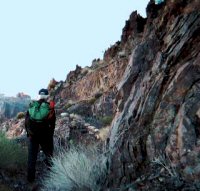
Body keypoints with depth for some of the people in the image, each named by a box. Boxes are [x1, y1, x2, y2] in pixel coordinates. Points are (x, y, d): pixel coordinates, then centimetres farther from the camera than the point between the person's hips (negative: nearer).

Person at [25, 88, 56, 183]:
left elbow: (26, 121, 5)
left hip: (32, 136, 2)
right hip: (45, 136, -2)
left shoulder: (31, 106, -1)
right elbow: (52, 124, -4)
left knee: (31, 157, 12)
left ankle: (30, 177, 19)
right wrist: (50, 136, 8)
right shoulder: (50, 107, -8)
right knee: (49, 154, 15)